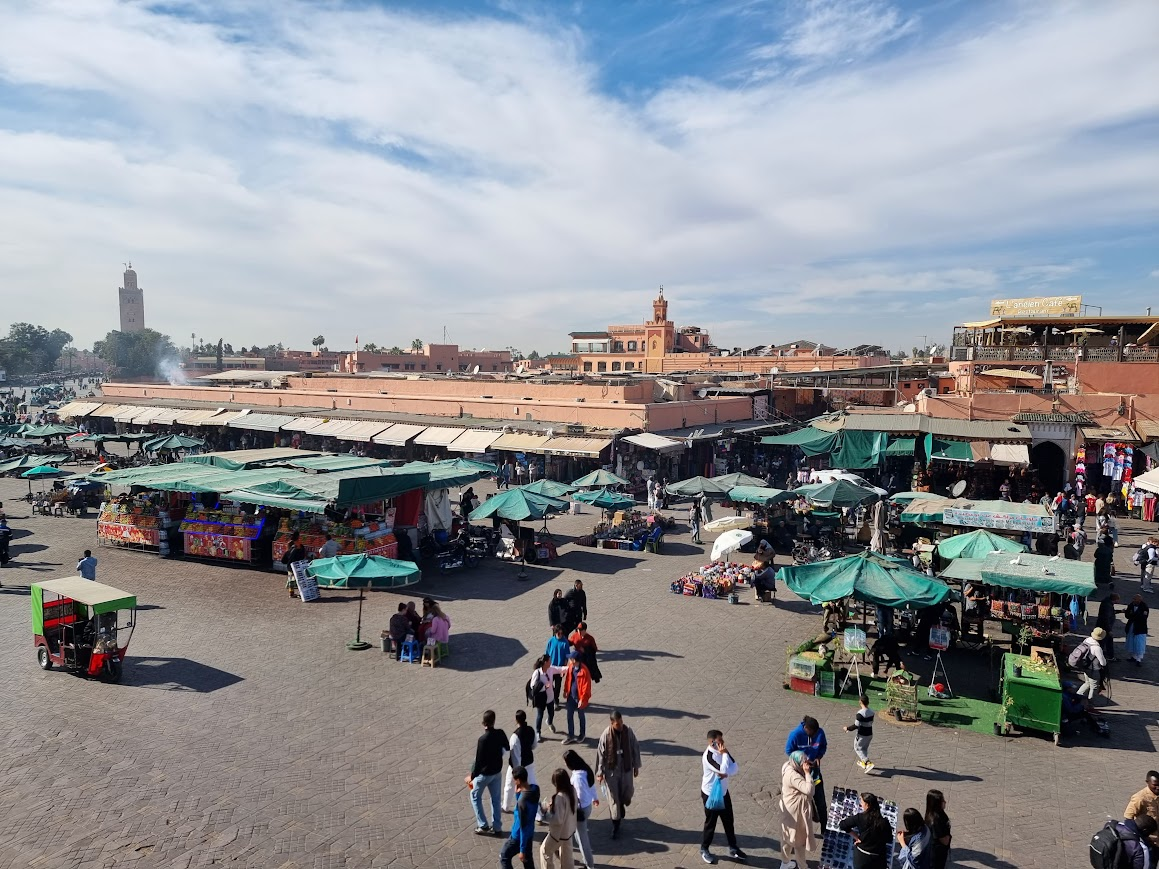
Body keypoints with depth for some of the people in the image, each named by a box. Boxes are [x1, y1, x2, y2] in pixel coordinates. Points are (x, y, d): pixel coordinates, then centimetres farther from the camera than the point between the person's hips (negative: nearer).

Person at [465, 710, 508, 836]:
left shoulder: (483, 739, -28)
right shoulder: (500, 734, -11)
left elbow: (479, 760, -22)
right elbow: (506, 748, 9)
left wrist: (472, 776, -11)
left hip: (484, 773, -5)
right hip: (497, 771, 5)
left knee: (475, 797, 16)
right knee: (495, 798, 18)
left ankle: (483, 826, 17)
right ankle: (497, 827, 24)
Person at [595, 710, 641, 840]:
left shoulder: (628, 731, -13)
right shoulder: (605, 735, -20)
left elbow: (635, 748, -1)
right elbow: (600, 754, -11)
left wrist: (636, 766, 4)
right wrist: (600, 772, -7)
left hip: (626, 769, 3)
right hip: (611, 771, -2)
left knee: (627, 795, 16)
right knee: (614, 799, 5)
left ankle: (621, 807, 50)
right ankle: (616, 826, 20)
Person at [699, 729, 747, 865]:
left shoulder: (721, 751, -4)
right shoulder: (708, 756, -29)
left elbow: (735, 767, -7)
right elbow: (724, 770, -36)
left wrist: (726, 774, -24)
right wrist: (724, 754, -27)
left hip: (723, 792, 7)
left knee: (729, 821, 17)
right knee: (711, 823, 10)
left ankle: (733, 848, 34)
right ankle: (704, 849, 30)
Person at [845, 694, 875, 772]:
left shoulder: (860, 713, -26)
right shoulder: (871, 712, -2)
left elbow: (856, 725, -25)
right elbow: (870, 722, 11)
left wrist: (848, 728, -9)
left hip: (861, 735, -7)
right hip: (869, 734, 7)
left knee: (858, 748, 11)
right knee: (865, 748, 26)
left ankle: (868, 763, -3)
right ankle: (863, 762, 43)